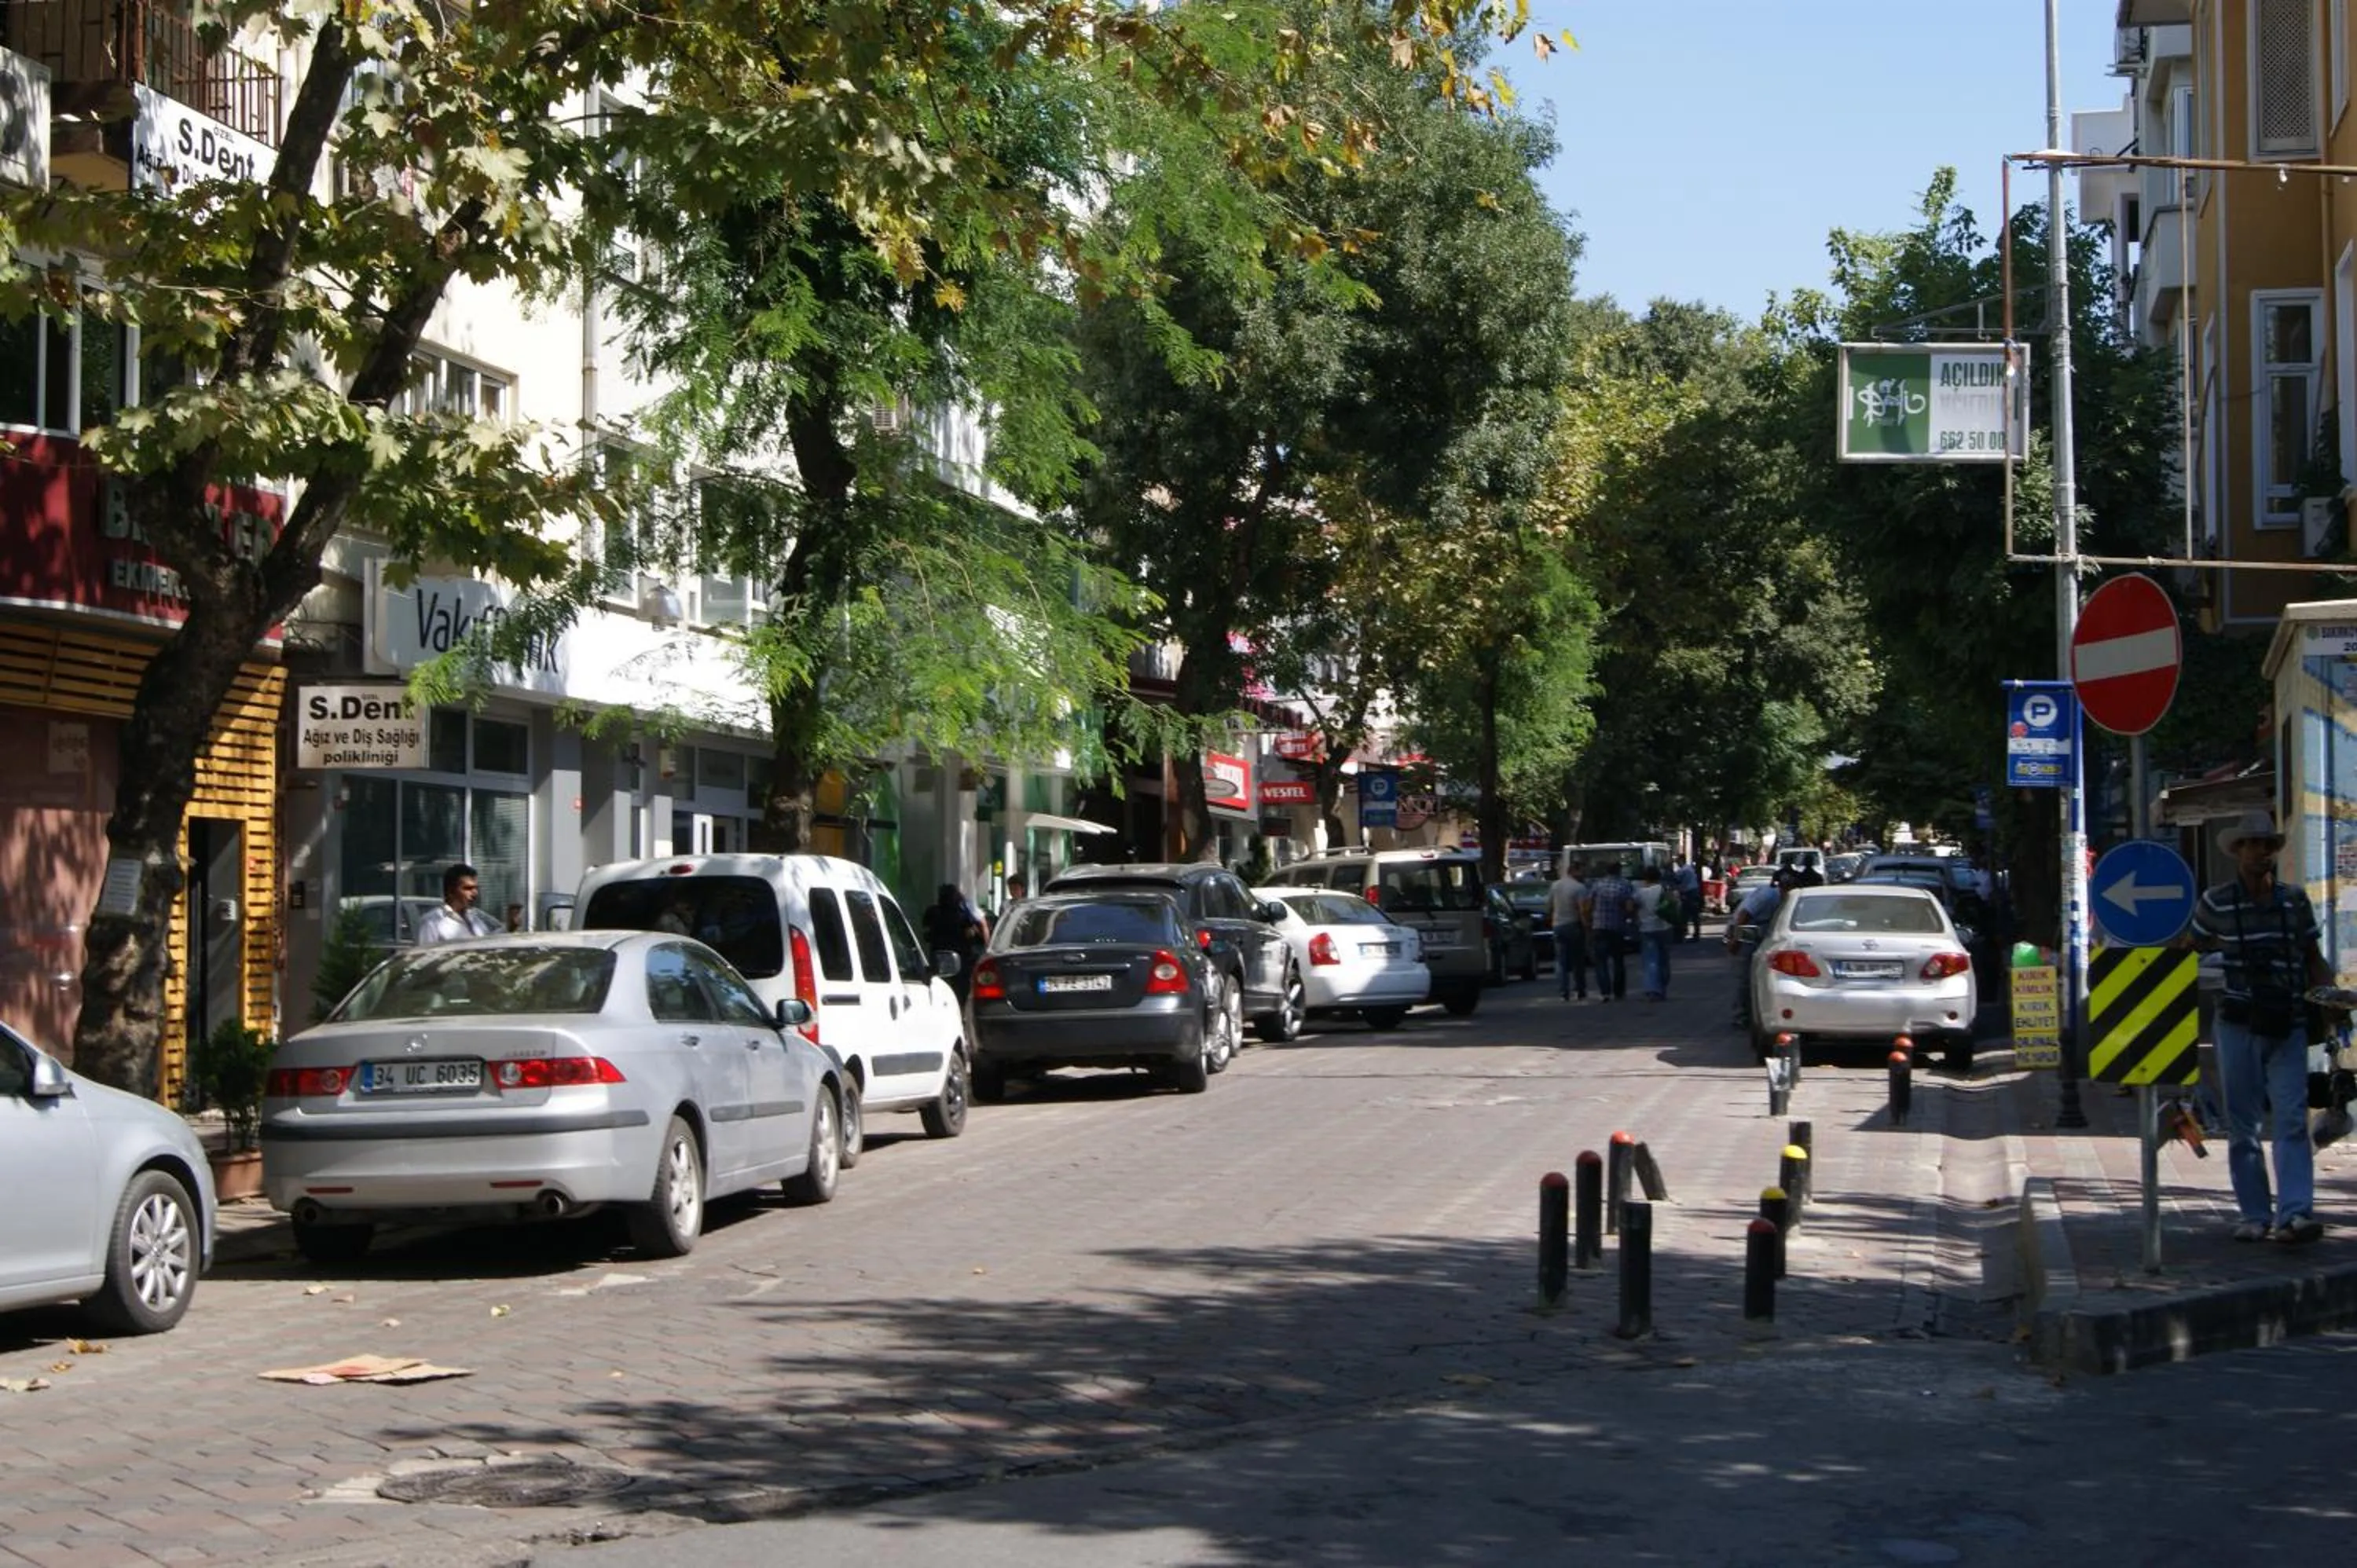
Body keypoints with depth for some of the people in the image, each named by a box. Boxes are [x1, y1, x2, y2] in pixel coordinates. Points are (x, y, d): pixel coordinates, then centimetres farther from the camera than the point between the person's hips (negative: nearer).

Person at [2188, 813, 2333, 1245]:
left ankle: (2294, 1213, -18)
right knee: (2242, 1125, 4)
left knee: (2292, 1120, -10)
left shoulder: (2295, 900, 6)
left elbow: (2313, 958, 13)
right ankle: (2254, 1216, 11)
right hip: (2238, 1026, 0)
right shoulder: (2215, 903, 1)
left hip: (2288, 1027, 0)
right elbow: (2195, 951, 14)